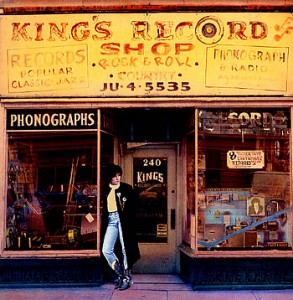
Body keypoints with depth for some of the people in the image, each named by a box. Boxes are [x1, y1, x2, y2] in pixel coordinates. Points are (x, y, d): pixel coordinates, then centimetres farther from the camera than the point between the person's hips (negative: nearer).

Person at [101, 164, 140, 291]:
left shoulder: (127, 188, 1)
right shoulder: (105, 190, 10)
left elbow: (134, 206, -2)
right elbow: (103, 208, 13)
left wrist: (129, 220, -11)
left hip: (123, 220, -3)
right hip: (111, 221, 4)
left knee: (125, 249, 0)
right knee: (106, 250, -1)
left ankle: (127, 277, 12)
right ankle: (120, 274, 15)